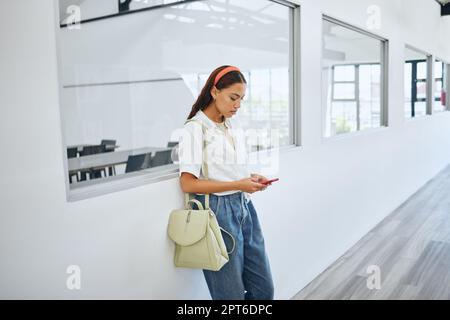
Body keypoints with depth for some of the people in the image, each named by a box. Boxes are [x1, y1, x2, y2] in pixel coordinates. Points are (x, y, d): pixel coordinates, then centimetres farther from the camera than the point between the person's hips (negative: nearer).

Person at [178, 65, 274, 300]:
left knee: (264, 289, 12)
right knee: (231, 293, 6)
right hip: (217, 211, -7)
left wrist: (250, 178, 1)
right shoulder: (194, 129, -11)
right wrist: (238, 185, -17)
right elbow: (188, 184, -16)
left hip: (244, 207, 7)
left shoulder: (232, 126, 10)